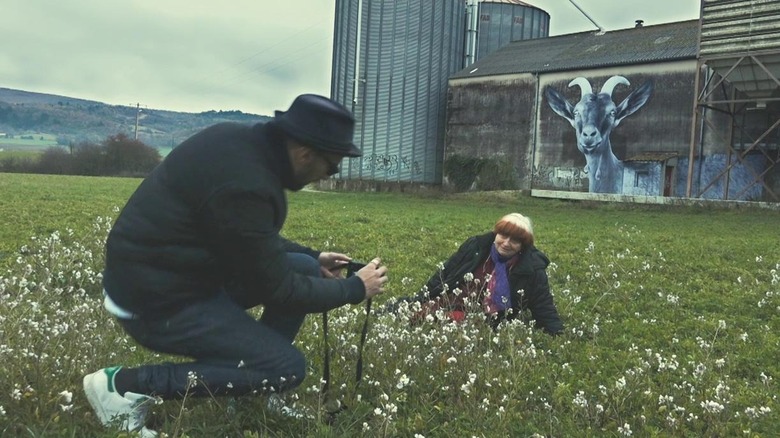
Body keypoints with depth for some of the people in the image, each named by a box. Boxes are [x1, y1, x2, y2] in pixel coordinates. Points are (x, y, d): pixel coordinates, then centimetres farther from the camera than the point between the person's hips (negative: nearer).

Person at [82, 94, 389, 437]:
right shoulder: (244, 182, -29)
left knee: (304, 269, 7)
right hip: (156, 299, -10)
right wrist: (356, 288, -6)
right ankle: (126, 385, -7)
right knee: (288, 368, -11)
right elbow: (279, 290, -19)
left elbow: (255, 239, 18)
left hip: (162, 271, 10)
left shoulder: (245, 142, -1)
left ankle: (250, 393, 16)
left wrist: (312, 257, 14)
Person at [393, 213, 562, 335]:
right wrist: (420, 299, 7)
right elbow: (445, 273, 7)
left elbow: (544, 307, -2)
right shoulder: (475, 246, -2)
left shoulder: (532, 269, -10)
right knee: (413, 312, -21)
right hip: (452, 304, 4)